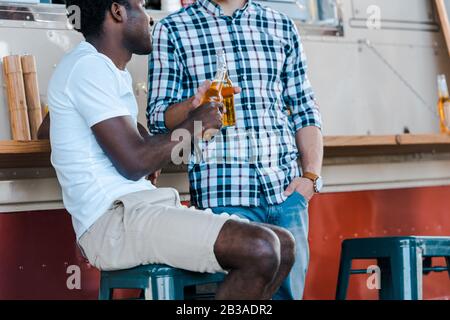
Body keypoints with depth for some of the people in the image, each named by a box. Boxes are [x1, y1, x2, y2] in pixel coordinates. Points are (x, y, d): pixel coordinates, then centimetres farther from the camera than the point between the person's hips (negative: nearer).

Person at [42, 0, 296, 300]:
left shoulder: (113, 72, 22)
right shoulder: (89, 67, -10)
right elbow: (134, 162, -16)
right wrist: (193, 125, -2)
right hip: (114, 219, -11)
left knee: (283, 247, 3)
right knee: (260, 250, -26)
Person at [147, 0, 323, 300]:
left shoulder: (282, 27, 16)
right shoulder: (172, 29, 8)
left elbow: (305, 111, 15)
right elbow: (158, 117, 5)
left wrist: (311, 175, 2)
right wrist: (193, 106, -17)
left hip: (287, 188, 3)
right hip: (223, 193, -3)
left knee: (290, 291, 1)